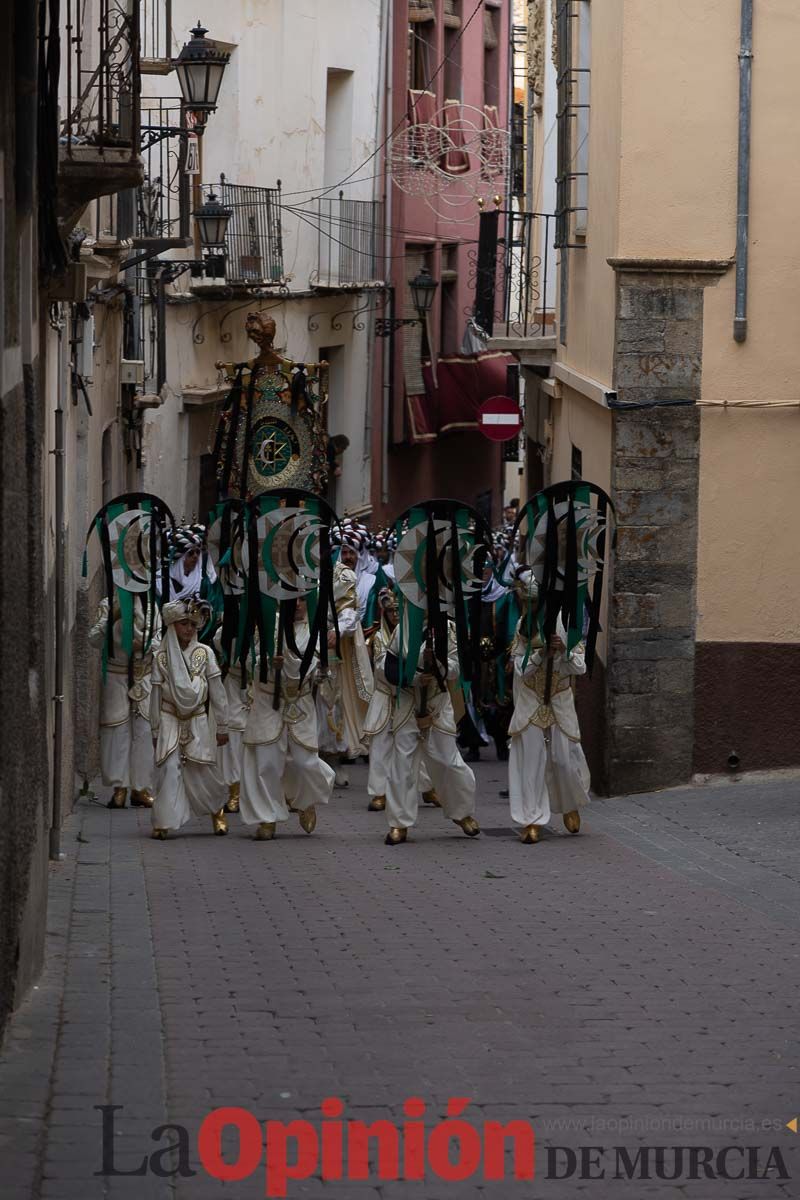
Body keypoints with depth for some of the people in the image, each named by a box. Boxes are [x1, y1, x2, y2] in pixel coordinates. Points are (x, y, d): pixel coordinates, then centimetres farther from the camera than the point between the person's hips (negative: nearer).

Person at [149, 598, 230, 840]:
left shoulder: (205, 653, -1)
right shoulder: (161, 657, 0)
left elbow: (217, 693, 2)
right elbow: (156, 696, 5)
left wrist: (222, 727, 3)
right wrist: (155, 731, 6)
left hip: (199, 722, 0)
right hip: (170, 722, 0)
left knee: (203, 770, 4)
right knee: (169, 769, -11)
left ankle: (217, 810, 29)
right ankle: (163, 821, -8)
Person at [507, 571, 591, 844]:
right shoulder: (523, 626, 0)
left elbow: (579, 667, -8)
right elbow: (520, 667, -7)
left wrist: (563, 651, -26)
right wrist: (542, 652, -22)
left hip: (560, 705, 0)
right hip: (530, 705, 0)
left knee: (565, 759, 1)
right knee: (530, 760, -5)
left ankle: (571, 806, 31)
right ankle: (531, 821, -2)